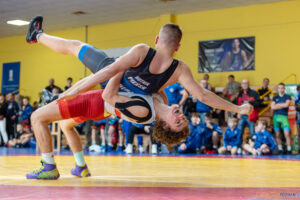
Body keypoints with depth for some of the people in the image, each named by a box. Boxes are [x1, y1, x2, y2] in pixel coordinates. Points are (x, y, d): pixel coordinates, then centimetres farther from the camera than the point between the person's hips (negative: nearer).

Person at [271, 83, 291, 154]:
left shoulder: (288, 97, 7)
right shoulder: (275, 98, 13)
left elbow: (287, 104, -11)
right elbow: (272, 107, 0)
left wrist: (277, 105, -1)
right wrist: (282, 105, -3)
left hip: (284, 116, -3)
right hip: (276, 116, 3)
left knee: (287, 134, -13)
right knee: (277, 135, 3)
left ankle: (289, 150, -9)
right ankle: (280, 150, 11)